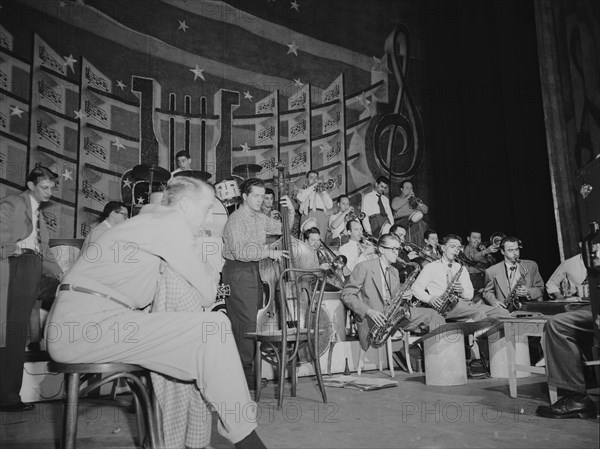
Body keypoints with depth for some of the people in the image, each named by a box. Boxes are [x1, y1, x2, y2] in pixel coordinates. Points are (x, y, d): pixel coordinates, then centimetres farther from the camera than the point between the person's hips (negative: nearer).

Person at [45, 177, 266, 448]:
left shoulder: (150, 218, 20)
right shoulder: (172, 223, -8)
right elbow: (207, 295, -6)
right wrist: (203, 260, 13)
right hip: (89, 322, -10)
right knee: (214, 327, -19)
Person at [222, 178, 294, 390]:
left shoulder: (260, 218, 12)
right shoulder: (235, 219, -13)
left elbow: (282, 228, 21)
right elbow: (240, 252, -22)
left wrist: (290, 211, 5)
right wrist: (268, 252, -23)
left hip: (254, 271, 8)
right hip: (238, 272, -8)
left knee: (253, 320, 10)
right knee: (246, 322, -9)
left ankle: (248, 366, 20)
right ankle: (245, 371, -2)